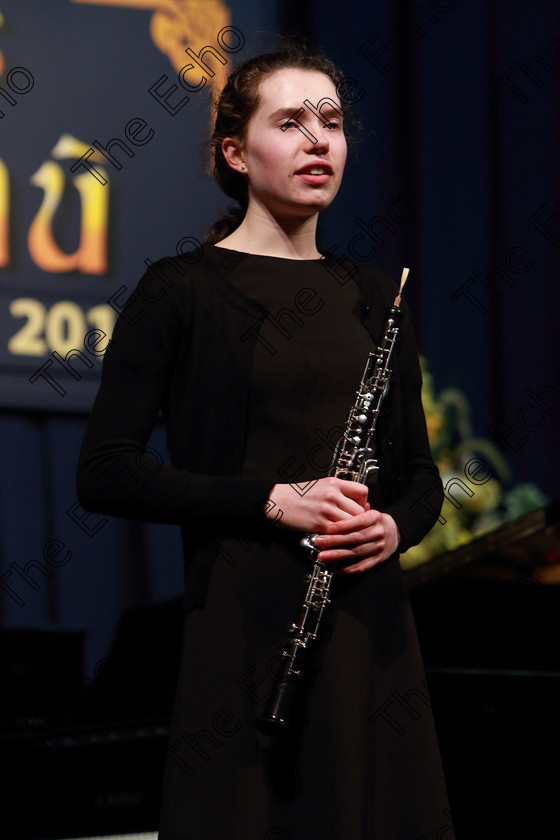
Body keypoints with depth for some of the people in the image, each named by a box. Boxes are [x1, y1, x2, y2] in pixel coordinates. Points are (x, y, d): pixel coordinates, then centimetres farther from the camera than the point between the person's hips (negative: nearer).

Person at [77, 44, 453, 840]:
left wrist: (395, 525, -4)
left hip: (370, 627, 5)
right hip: (246, 625, -5)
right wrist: (272, 500, -15)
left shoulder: (373, 299, 14)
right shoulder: (183, 291, -3)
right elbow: (105, 473, -7)